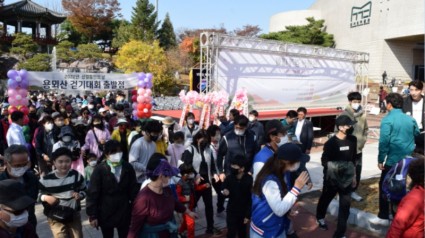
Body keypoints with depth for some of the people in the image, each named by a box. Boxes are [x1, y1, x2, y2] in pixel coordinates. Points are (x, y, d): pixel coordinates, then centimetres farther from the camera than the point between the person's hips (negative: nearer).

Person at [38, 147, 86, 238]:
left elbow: (83, 191, 8)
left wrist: (79, 195, -14)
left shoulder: (76, 175, -4)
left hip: (74, 214, 3)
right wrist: (45, 197, -18)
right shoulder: (46, 179, -10)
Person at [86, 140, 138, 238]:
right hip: (106, 214, -2)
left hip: (124, 213, 2)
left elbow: (134, 190, 1)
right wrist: (92, 215, -11)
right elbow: (92, 193, -11)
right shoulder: (100, 169, -12)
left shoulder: (128, 167, -4)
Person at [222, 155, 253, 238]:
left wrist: (248, 215, -12)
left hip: (244, 212, -1)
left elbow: (252, 198, -12)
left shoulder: (249, 179, -16)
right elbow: (224, 192, 5)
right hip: (231, 211, 1)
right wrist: (225, 193, -19)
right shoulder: (229, 178, -9)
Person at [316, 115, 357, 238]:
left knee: (345, 205, 2)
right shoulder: (331, 142, -17)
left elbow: (353, 159, 10)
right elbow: (324, 161, -11)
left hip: (346, 179, 3)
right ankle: (320, 218, 49)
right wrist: (334, 166, -30)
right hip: (332, 179, -3)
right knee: (325, 199, 19)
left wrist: (354, 176, 14)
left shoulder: (352, 140, -2)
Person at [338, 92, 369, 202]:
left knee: (357, 171, 13)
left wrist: (363, 141, 3)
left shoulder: (363, 114, 3)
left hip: (359, 149, 5)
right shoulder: (344, 114, -12)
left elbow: (365, 129, 14)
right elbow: (338, 130, -10)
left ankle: (353, 191, 29)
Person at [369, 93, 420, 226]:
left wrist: (380, 160, -8)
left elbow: (384, 142, -16)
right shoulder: (410, 119, 5)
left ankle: (383, 217, 10)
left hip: (393, 160, -6)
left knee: (385, 186, 6)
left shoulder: (387, 120, -13)